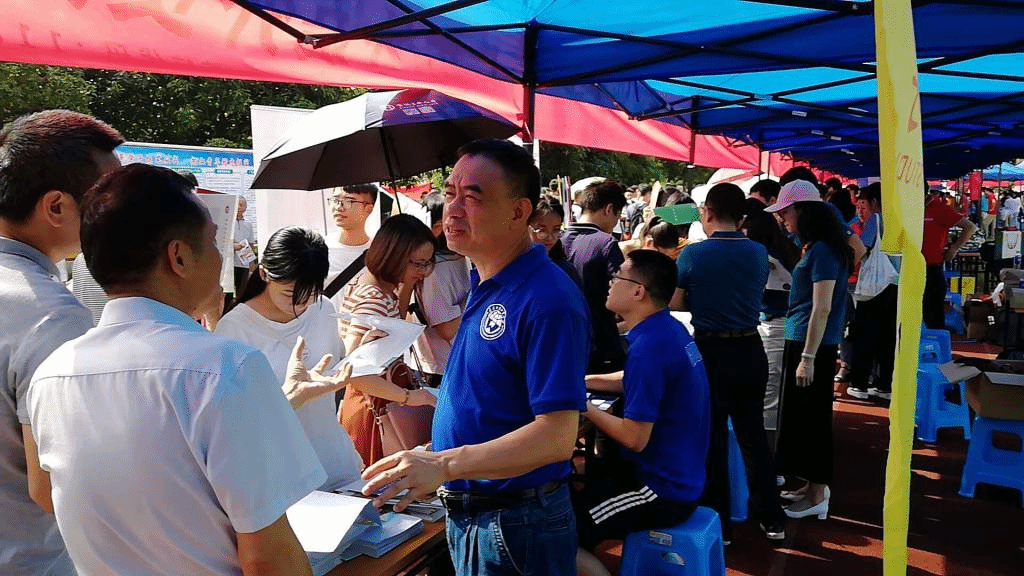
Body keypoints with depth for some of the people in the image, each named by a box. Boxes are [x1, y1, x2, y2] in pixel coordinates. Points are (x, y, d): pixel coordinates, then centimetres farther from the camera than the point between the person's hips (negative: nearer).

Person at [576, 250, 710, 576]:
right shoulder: (668, 329, 3)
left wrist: (584, 408, -10)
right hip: (676, 474, 10)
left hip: (664, 489, -10)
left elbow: (635, 438, -24)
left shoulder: (649, 346, -26)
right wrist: (580, 381, 12)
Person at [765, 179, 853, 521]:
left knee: (810, 418, 0)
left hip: (813, 345, -10)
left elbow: (822, 308, -20)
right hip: (800, 340, 10)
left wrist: (808, 357, -21)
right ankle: (814, 486, 28)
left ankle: (817, 495, 11)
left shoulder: (822, 250, -16)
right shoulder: (815, 246, 13)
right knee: (801, 416, 16)